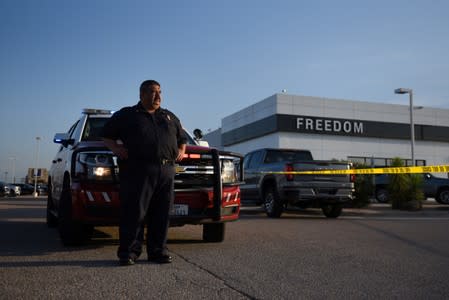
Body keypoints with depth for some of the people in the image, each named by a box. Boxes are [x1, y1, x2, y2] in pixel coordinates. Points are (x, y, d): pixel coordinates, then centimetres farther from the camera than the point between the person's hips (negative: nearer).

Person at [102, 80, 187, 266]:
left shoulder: (170, 117, 26)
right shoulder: (126, 115, 15)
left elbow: (182, 138, 33)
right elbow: (106, 135, 17)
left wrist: (181, 150, 13)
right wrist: (115, 148, -2)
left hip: (166, 171, 4)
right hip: (138, 170, -3)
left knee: (161, 214, 3)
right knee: (134, 212, -6)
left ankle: (158, 251, 12)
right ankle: (129, 252, 2)